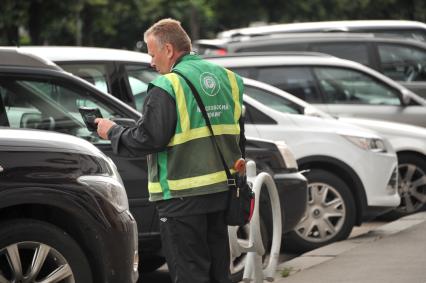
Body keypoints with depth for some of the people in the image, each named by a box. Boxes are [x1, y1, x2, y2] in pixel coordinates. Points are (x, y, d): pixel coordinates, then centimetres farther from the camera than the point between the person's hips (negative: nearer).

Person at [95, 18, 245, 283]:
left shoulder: (168, 87, -15)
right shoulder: (227, 79, 10)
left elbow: (147, 139, -16)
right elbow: (238, 138, 17)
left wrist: (113, 132, 0)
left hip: (183, 198, -7)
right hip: (221, 190, 7)